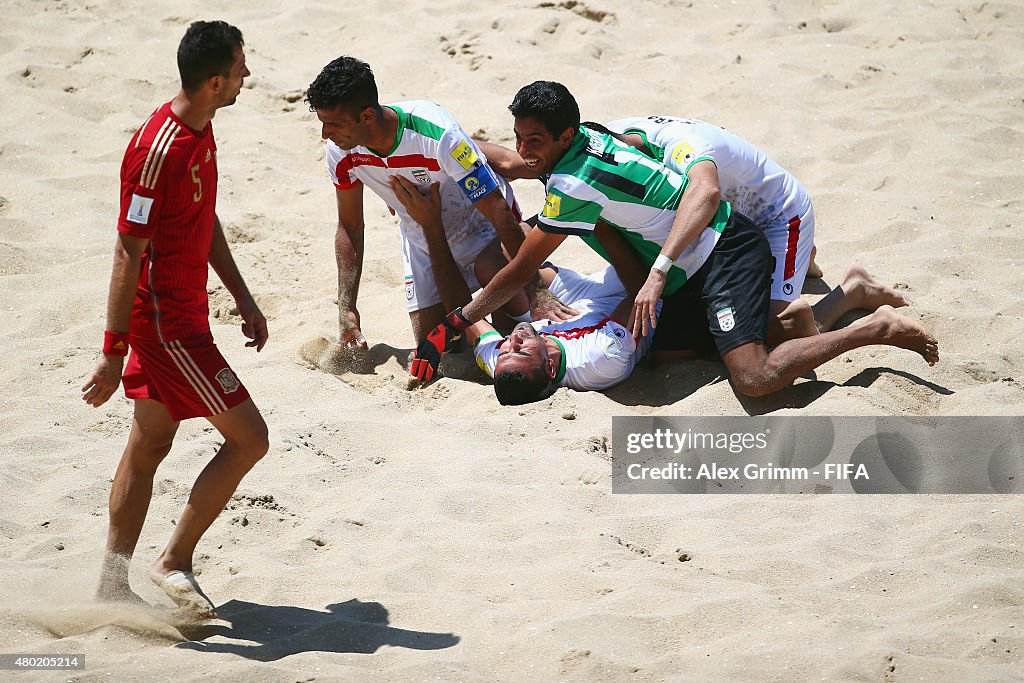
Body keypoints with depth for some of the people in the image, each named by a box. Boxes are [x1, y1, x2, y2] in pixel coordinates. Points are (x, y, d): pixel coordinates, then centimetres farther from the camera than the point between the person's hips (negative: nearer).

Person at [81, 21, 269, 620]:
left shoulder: (201, 132, 5)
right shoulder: (158, 150, -25)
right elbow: (129, 254, -23)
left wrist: (244, 299, 19)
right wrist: (113, 354, -20)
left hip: (181, 314, 10)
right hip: (166, 322, -10)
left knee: (150, 444, 14)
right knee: (248, 437, -5)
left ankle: (113, 582, 22)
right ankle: (176, 562, 5)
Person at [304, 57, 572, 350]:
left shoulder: (438, 136, -39)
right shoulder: (341, 153, -21)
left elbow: (499, 212, -36)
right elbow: (350, 227, -3)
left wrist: (536, 293, -38)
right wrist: (346, 307, -10)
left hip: (478, 223, -5)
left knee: (492, 269, -38)